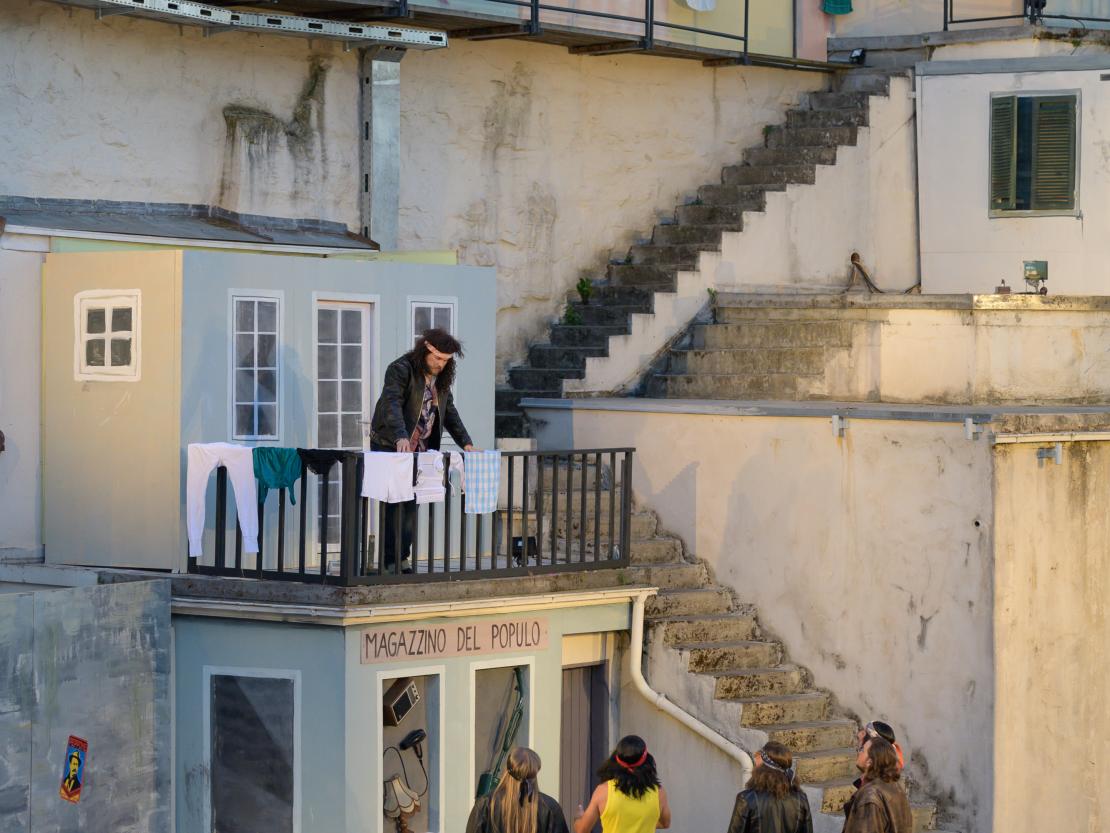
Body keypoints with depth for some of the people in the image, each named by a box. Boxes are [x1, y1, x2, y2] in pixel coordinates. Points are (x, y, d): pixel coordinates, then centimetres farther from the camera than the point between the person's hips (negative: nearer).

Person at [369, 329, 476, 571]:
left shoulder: (442, 378, 11)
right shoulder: (401, 369, -14)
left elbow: (449, 412, 17)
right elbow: (392, 404, -27)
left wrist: (465, 442, 4)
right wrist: (401, 436, -42)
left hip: (419, 449, 7)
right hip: (390, 447, -7)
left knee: (411, 505, 2)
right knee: (394, 505, -9)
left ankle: (402, 558, 5)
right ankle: (389, 561, -8)